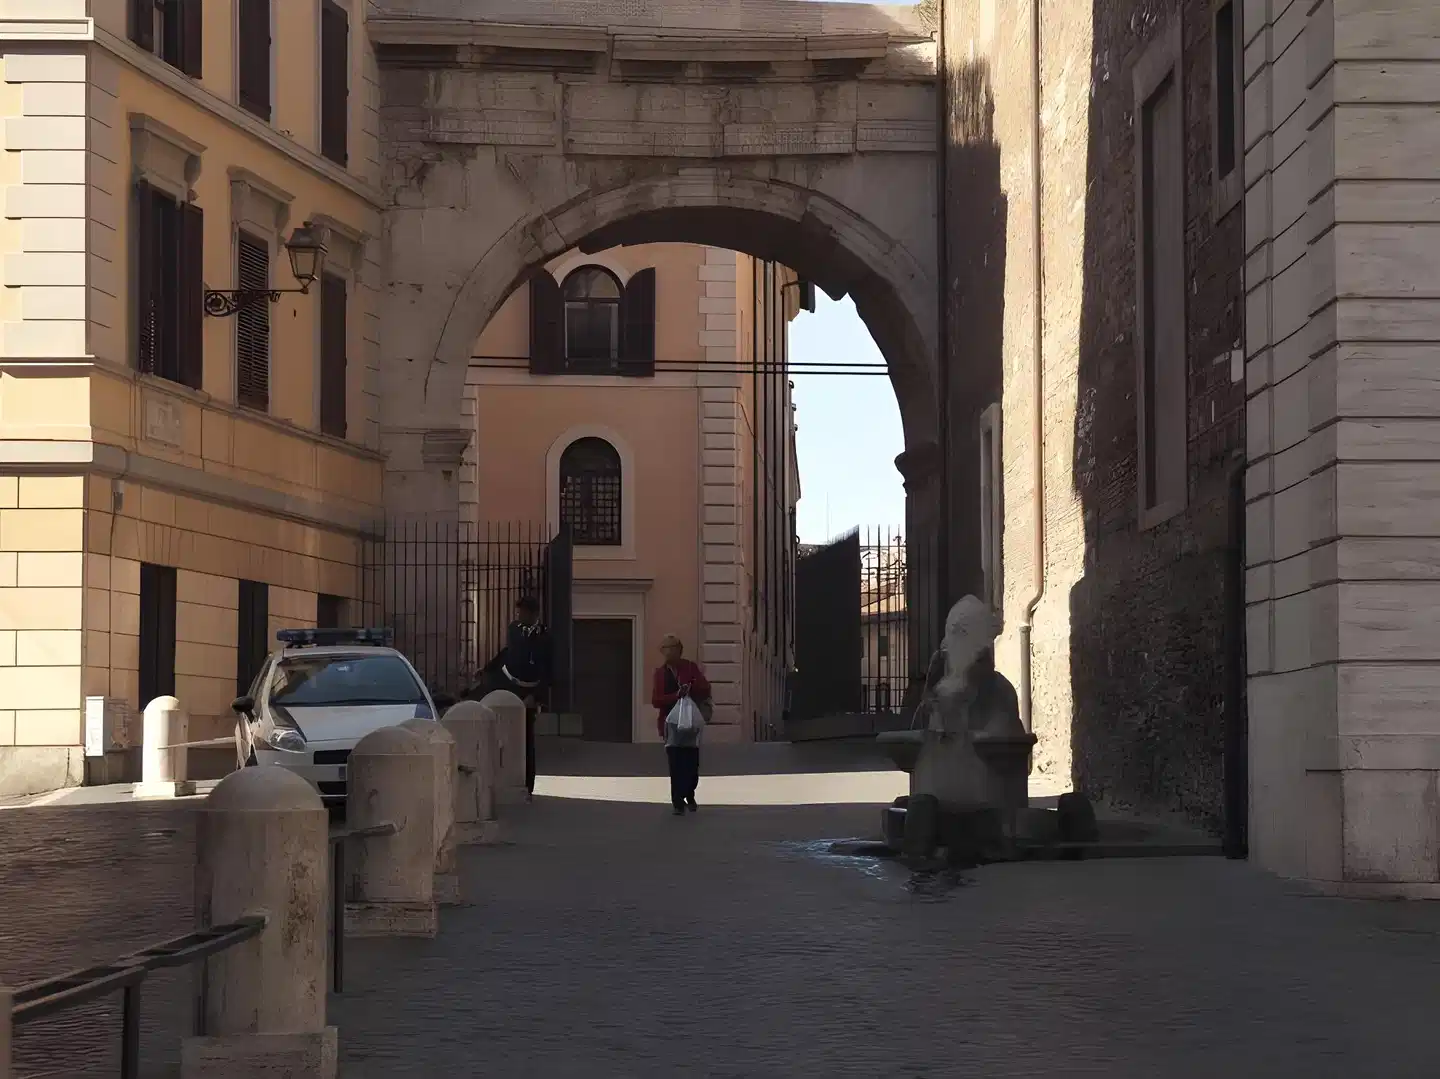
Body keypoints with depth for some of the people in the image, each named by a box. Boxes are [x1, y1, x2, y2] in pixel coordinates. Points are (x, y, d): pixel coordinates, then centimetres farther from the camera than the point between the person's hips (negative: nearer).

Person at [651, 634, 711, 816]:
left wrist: (692, 689, -20)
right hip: (671, 721, 0)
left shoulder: (691, 668, 4)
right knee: (675, 765, -6)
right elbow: (656, 700, -2)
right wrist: (676, 695, -17)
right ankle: (678, 803, -2)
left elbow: (705, 690, 0)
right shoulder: (660, 672, 6)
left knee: (692, 763, 3)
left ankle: (689, 795, 28)